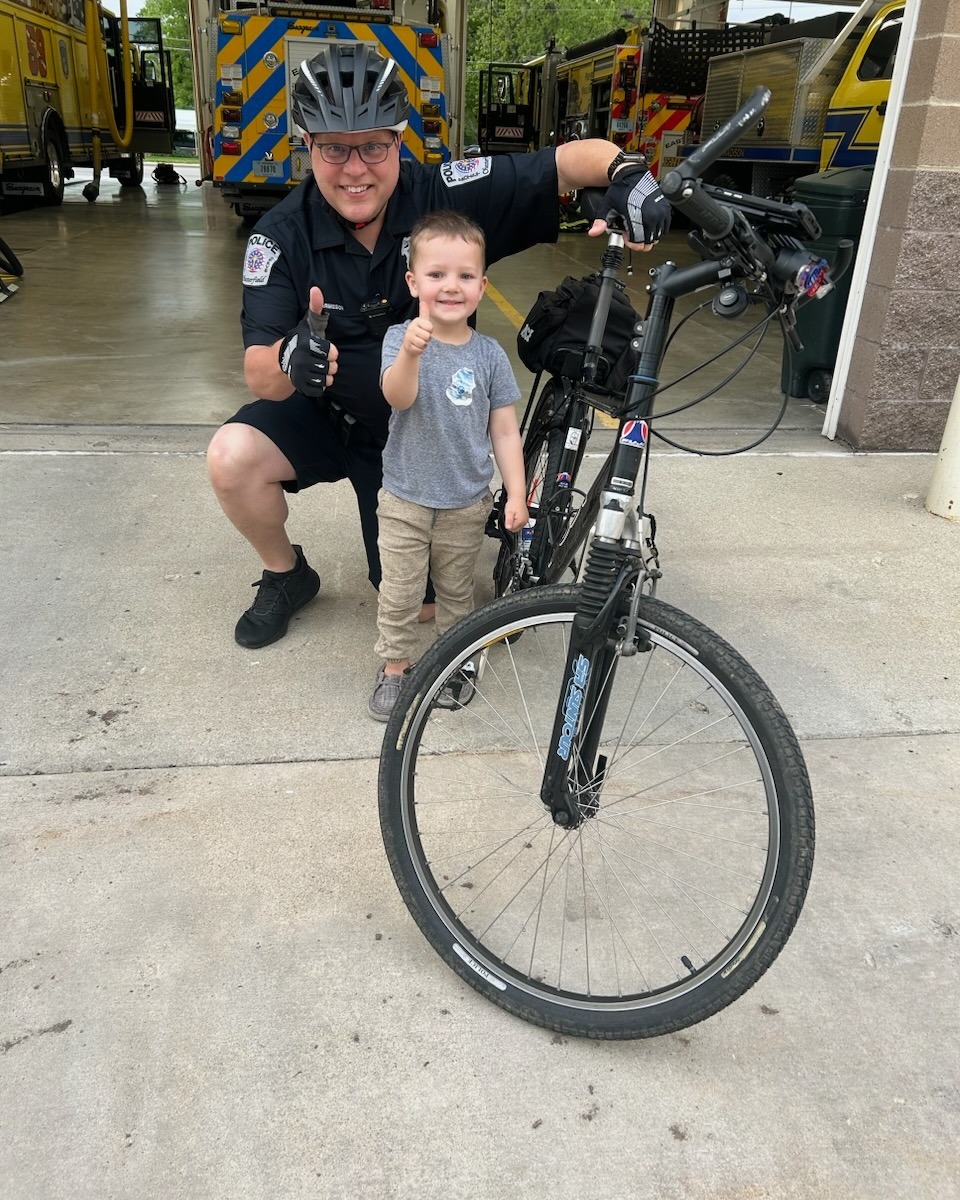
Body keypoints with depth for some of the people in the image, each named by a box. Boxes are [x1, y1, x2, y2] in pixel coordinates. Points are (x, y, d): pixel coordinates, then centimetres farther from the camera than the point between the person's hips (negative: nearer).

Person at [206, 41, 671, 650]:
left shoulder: (449, 197, -20)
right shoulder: (282, 235, -18)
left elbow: (569, 161, -21)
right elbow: (259, 375, -24)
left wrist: (626, 168, -44)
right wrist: (290, 359, -49)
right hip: (325, 415, 1)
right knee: (232, 456, -28)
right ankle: (287, 575, 4)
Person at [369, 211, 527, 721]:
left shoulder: (489, 354, -5)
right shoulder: (401, 338, -11)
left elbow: (504, 430, 0)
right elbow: (398, 397, -32)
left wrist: (516, 493, -5)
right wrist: (411, 352, -51)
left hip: (467, 502, 2)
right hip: (406, 499, -1)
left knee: (456, 591, 18)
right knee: (399, 596, 9)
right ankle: (394, 668, 29)